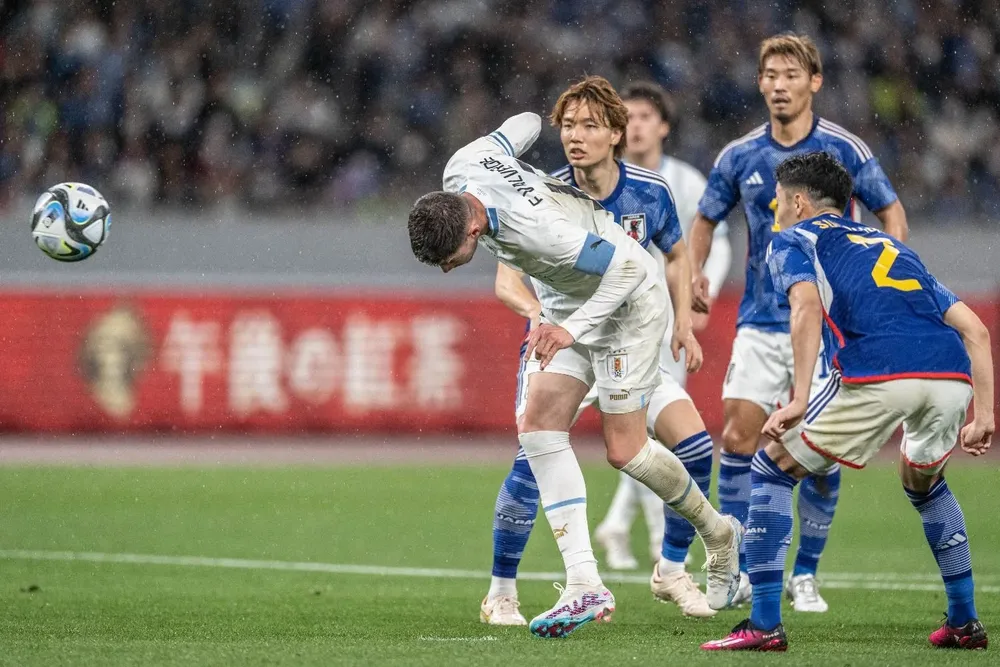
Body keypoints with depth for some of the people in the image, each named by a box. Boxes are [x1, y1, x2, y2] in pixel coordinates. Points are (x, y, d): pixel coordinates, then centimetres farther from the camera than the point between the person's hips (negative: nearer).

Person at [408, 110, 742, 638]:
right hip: (567, 307, 8)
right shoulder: (459, 169, -18)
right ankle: (585, 585, -12)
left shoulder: (535, 231, -40)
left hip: (627, 303, -8)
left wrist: (573, 329, -37)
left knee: (623, 450, -5)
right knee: (539, 430, -8)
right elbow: (524, 124, 2)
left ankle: (717, 534, 23)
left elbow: (626, 265, -32)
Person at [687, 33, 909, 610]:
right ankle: (737, 573, 0)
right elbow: (706, 219, 17)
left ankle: (805, 576, 12)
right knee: (737, 439, -8)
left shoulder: (844, 149, -5)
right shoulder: (740, 157, 4)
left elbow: (893, 213, 2)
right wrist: (695, 275, -1)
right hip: (761, 322, 2)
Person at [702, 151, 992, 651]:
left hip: (879, 374, -6)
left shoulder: (793, 240, 21)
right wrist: (984, 416, 28)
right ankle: (965, 623, 32)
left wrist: (798, 401, -9)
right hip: (953, 374, 6)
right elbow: (975, 330, 29)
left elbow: (807, 306, -3)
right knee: (924, 484, 35)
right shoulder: (891, 248, 37)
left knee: (771, 470, 12)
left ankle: (764, 625, 5)